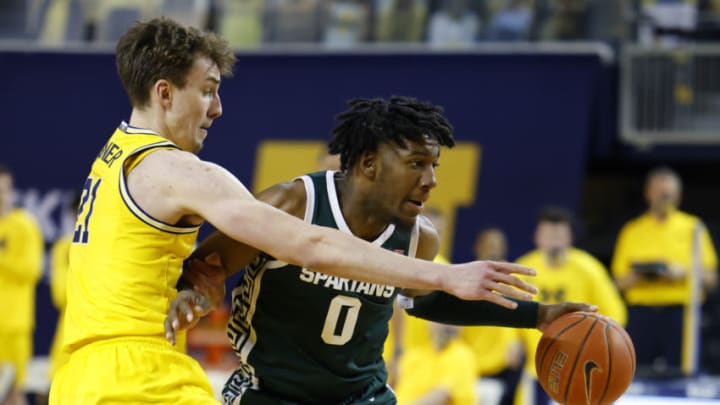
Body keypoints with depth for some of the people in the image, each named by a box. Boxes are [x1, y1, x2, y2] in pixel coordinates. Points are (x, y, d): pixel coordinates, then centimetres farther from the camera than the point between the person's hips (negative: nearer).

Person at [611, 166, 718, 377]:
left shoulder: (693, 228, 9)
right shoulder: (632, 231, 13)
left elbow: (710, 278, 6)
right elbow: (620, 281, 13)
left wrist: (683, 274, -12)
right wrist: (637, 276, -9)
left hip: (680, 311, -2)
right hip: (641, 314, 2)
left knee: (679, 375, -10)